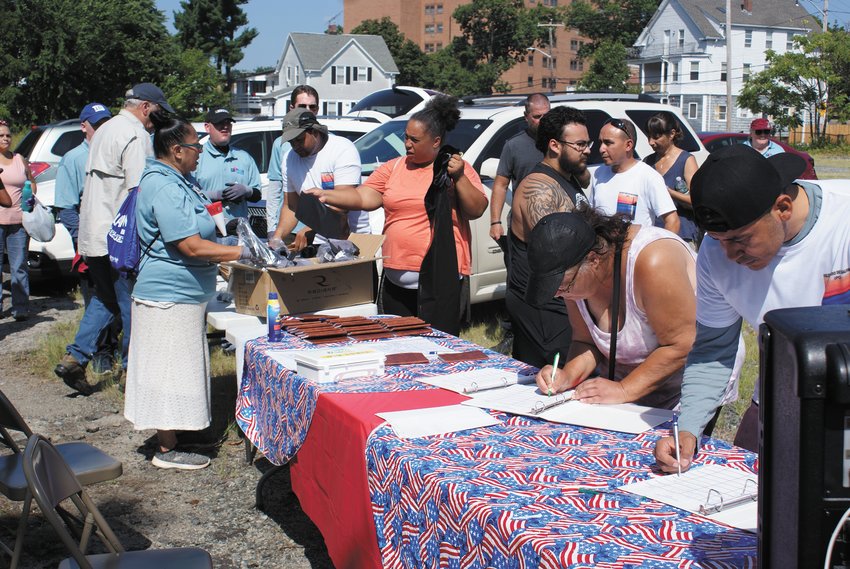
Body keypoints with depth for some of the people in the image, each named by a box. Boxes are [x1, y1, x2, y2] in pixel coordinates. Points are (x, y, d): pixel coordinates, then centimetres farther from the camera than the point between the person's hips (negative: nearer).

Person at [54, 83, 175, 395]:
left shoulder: (105, 130, 19)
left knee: (105, 297, 18)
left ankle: (75, 357, 12)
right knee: (131, 304, 1)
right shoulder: (136, 135, -13)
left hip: (93, 234, 9)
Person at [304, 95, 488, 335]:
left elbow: (477, 211, -5)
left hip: (441, 280, -4)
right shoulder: (393, 167, 11)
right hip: (396, 281, 4)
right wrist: (325, 195, -11)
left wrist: (460, 178, -16)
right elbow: (363, 197, 3)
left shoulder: (458, 168, 1)